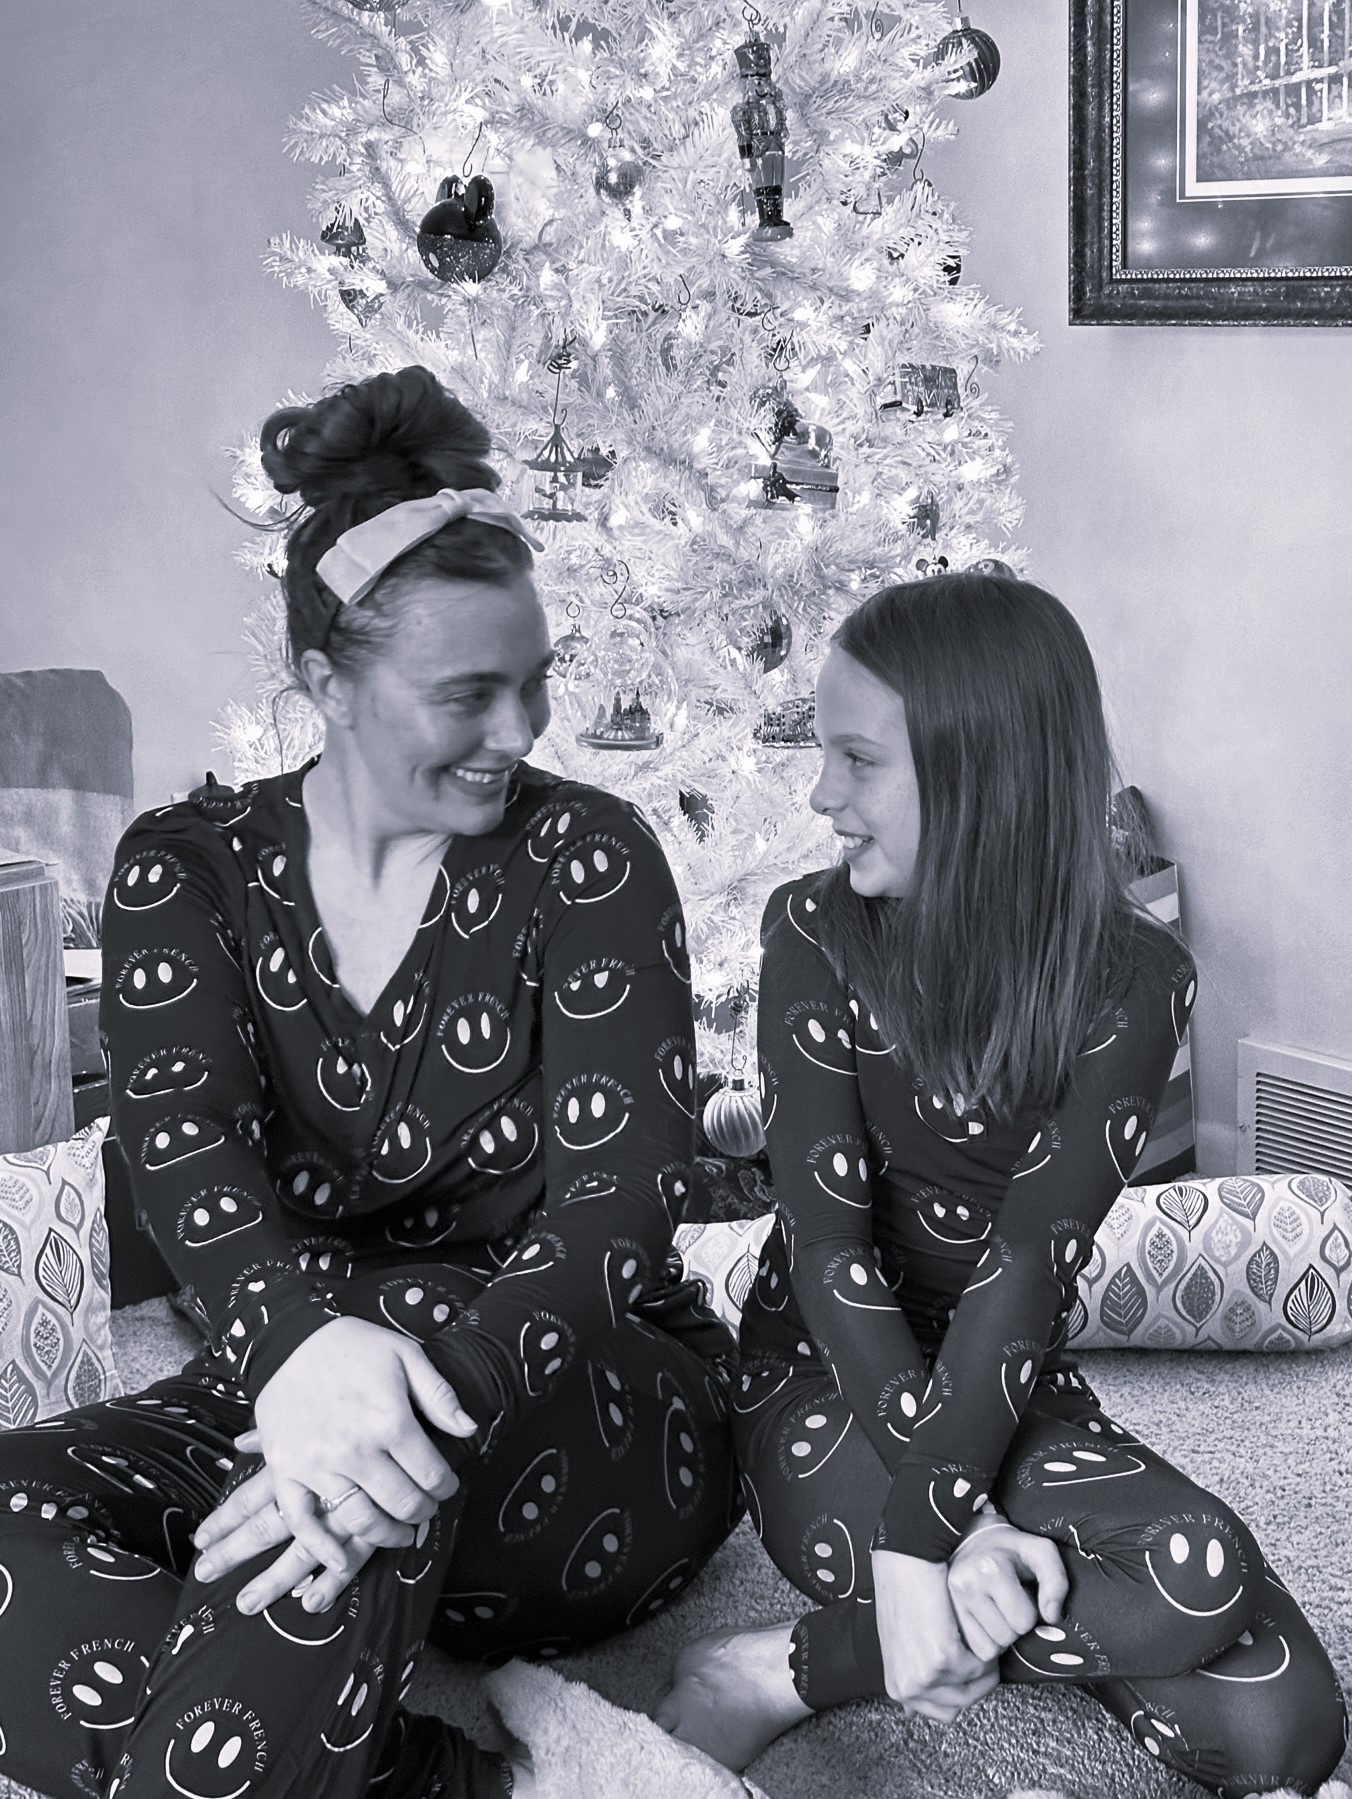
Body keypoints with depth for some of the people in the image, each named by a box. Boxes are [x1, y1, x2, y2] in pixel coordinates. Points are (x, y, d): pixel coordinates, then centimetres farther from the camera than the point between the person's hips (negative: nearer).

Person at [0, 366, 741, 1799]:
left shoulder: (587, 859, -4)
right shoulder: (185, 871, 3)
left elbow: (616, 1204, -15)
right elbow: (188, 1153, -14)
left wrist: (436, 1375, -37)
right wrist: (301, 1340, -39)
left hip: (589, 1420, -3)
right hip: (286, 1382, 4)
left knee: (401, 1424, -38)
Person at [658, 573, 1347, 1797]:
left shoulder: (1133, 981, -10)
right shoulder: (817, 935, -9)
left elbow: (1029, 1266, -18)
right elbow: (830, 1241, -16)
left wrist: (922, 1524, -28)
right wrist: (951, 1528, -26)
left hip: (1007, 1389, 3)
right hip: (828, 1378, -3)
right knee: (1190, 1583, -29)